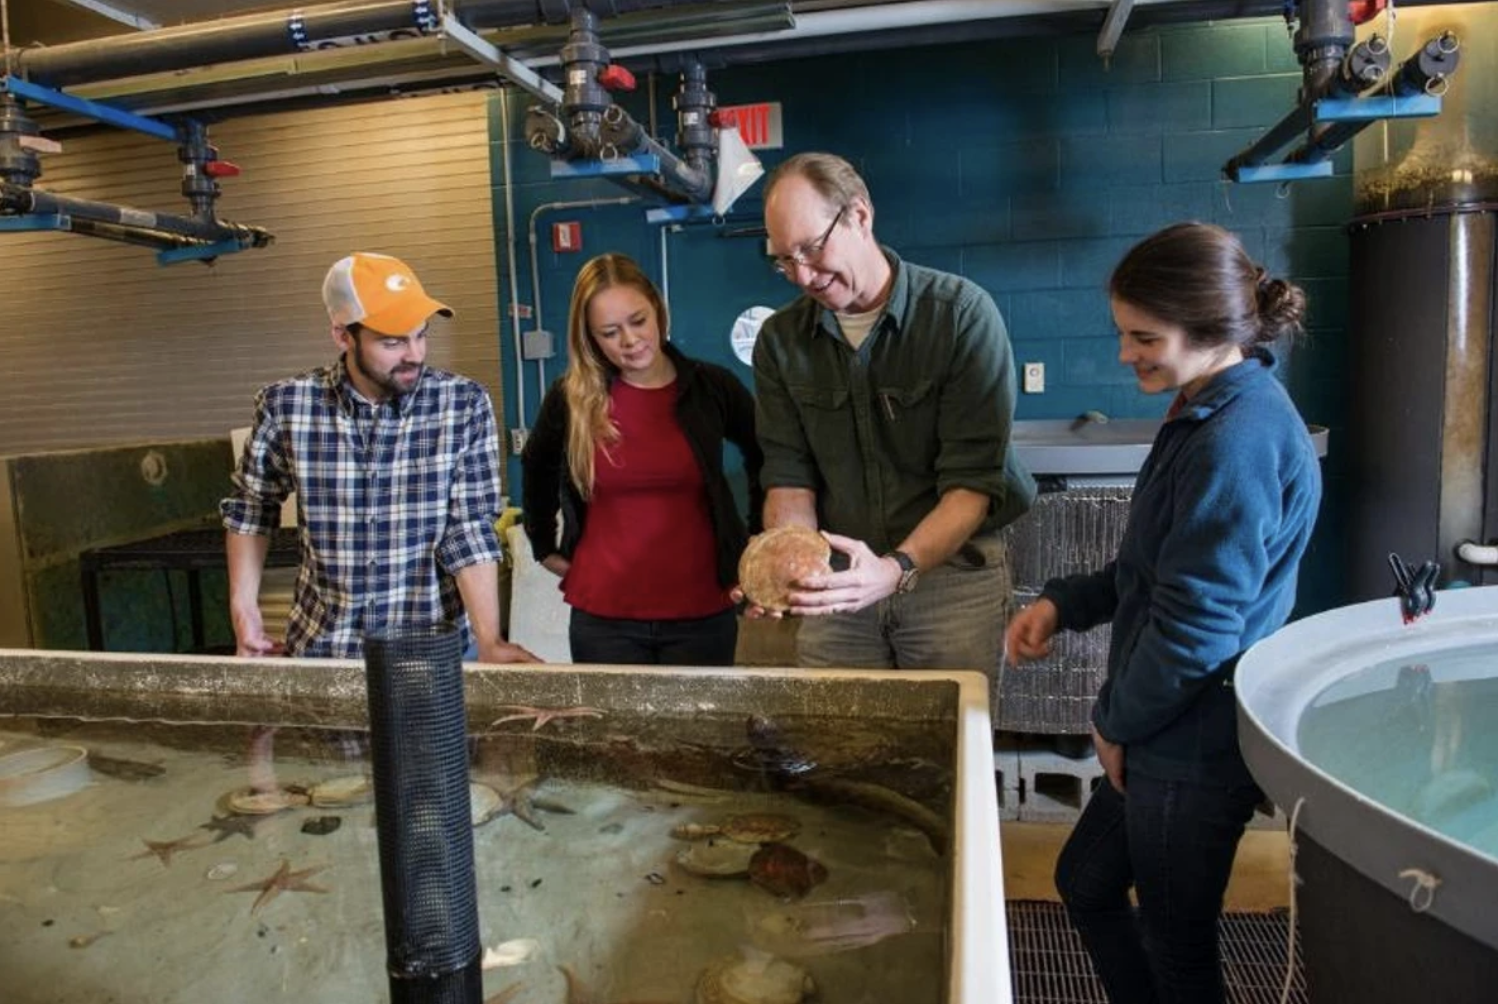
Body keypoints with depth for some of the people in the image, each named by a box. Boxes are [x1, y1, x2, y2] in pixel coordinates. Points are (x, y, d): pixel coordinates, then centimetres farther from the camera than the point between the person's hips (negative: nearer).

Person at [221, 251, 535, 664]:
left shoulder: (465, 405, -13)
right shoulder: (286, 406, -8)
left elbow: (470, 529, -14)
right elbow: (250, 505, 8)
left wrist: (488, 641, -22)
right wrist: (243, 606, 1)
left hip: (437, 645, -1)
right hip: (322, 644, 2)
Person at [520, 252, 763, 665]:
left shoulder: (712, 387, -4)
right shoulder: (570, 398, -2)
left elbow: (765, 459, 13)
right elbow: (536, 470, 18)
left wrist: (760, 541, 9)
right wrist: (545, 547, 18)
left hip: (701, 614, 0)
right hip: (602, 618, 1)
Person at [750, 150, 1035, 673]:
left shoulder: (963, 314, -14)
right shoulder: (780, 341, -1)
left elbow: (972, 482, -18)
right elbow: (790, 477, -2)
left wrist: (897, 570, -32)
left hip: (952, 570, -3)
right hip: (837, 577, 3)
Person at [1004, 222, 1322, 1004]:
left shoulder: (1239, 440, -24)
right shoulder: (1207, 415, 7)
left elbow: (1196, 625, -24)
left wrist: (1117, 721, -10)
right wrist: (1063, 603, 2)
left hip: (1194, 745, -10)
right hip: (1172, 732, 10)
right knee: (1084, 880, 24)